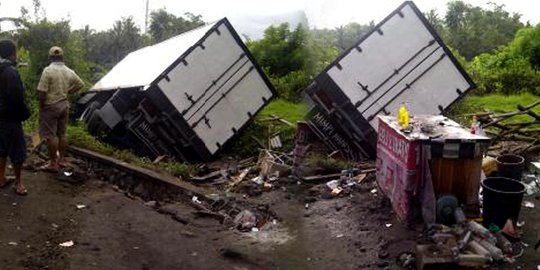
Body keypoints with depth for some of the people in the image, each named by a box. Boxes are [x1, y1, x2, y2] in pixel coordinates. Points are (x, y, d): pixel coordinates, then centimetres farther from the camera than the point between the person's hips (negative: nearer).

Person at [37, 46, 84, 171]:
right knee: (62, 133, 14)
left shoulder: (48, 70, -15)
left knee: (51, 135, 0)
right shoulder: (69, 71, 3)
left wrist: (41, 107, -5)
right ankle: (61, 159, 23)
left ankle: (53, 163, 4)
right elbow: (80, 84, 16)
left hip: (51, 106, -6)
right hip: (64, 105, 6)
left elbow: (42, 92, -17)